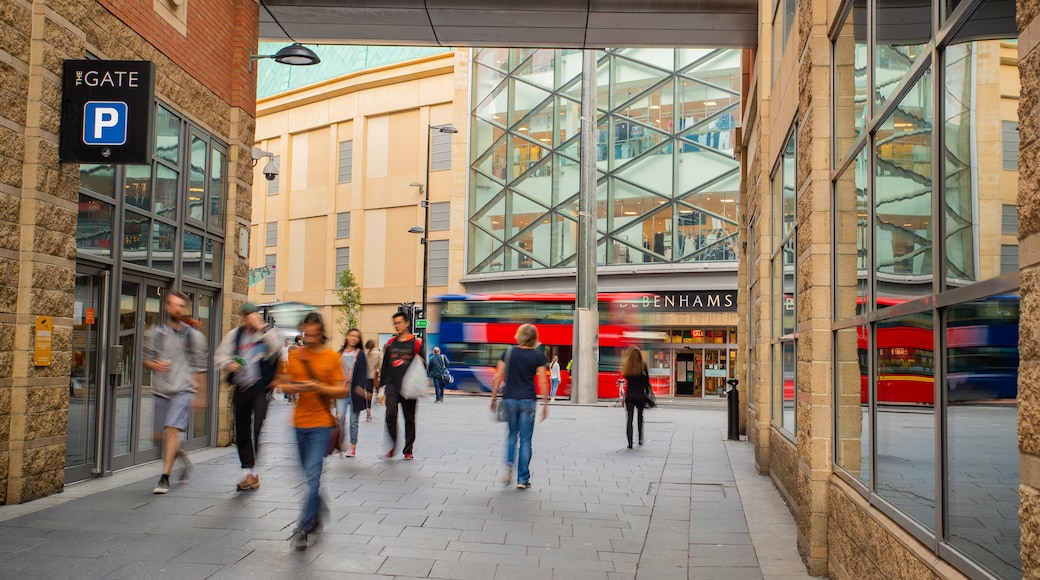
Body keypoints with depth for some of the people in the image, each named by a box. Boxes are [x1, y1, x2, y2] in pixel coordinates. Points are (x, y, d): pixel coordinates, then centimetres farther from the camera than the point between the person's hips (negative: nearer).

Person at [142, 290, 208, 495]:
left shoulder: (194, 336, 5)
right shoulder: (155, 333, 8)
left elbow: (199, 368, 8)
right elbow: (146, 360, 13)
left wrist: (200, 395, 7)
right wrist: (155, 365, -11)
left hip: (184, 389, -3)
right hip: (161, 390, 3)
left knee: (172, 429, -17)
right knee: (160, 436, 7)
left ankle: (165, 477, -12)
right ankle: (183, 458, 36)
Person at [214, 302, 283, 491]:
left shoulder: (268, 334, 1)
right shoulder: (234, 335, 11)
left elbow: (277, 349, -19)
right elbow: (220, 355, 12)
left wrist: (261, 329, -21)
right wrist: (228, 364, -9)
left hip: (260, 389, -5)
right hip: (240, 390, 5)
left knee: (255, 429, -19)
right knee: (241, 433, 10)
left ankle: (252, 472, -12)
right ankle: (249, 472, 22)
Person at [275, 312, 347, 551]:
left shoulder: (332, 357, -3)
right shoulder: (295, 354, 6)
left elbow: (342, 390, -4)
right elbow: (284, 384, 8)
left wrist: (319, 387, -19)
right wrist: (295, 387, -13)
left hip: (321, 423, -4)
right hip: (299, 423, 4)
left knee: (312, 475, -10)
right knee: (309, 475, 16)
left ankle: (303, 529, -6)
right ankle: (317, 513, 37)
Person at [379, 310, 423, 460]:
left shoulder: (416, 342, 1)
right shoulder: (391, 343, 11)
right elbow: (385, 366, 15)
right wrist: (382, 385, 10)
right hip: (392, 387, 2)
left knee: (409, 419, 5)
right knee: (390, 416, -10)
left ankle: (408, 450, 15)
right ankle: (392, 447, 3)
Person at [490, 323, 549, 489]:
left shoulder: (509, 352, 2)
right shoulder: (538, 356, -2)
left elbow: (497, 378, 1)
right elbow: (542, 382, -4)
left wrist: (494, 398, 10)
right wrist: (545, 404, 5)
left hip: (510, 399, 2)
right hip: (528, 400, -1)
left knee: (512, 434, 21)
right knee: (525, 439, 6)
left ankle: (509, 464, -1)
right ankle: (523, 479, 9)